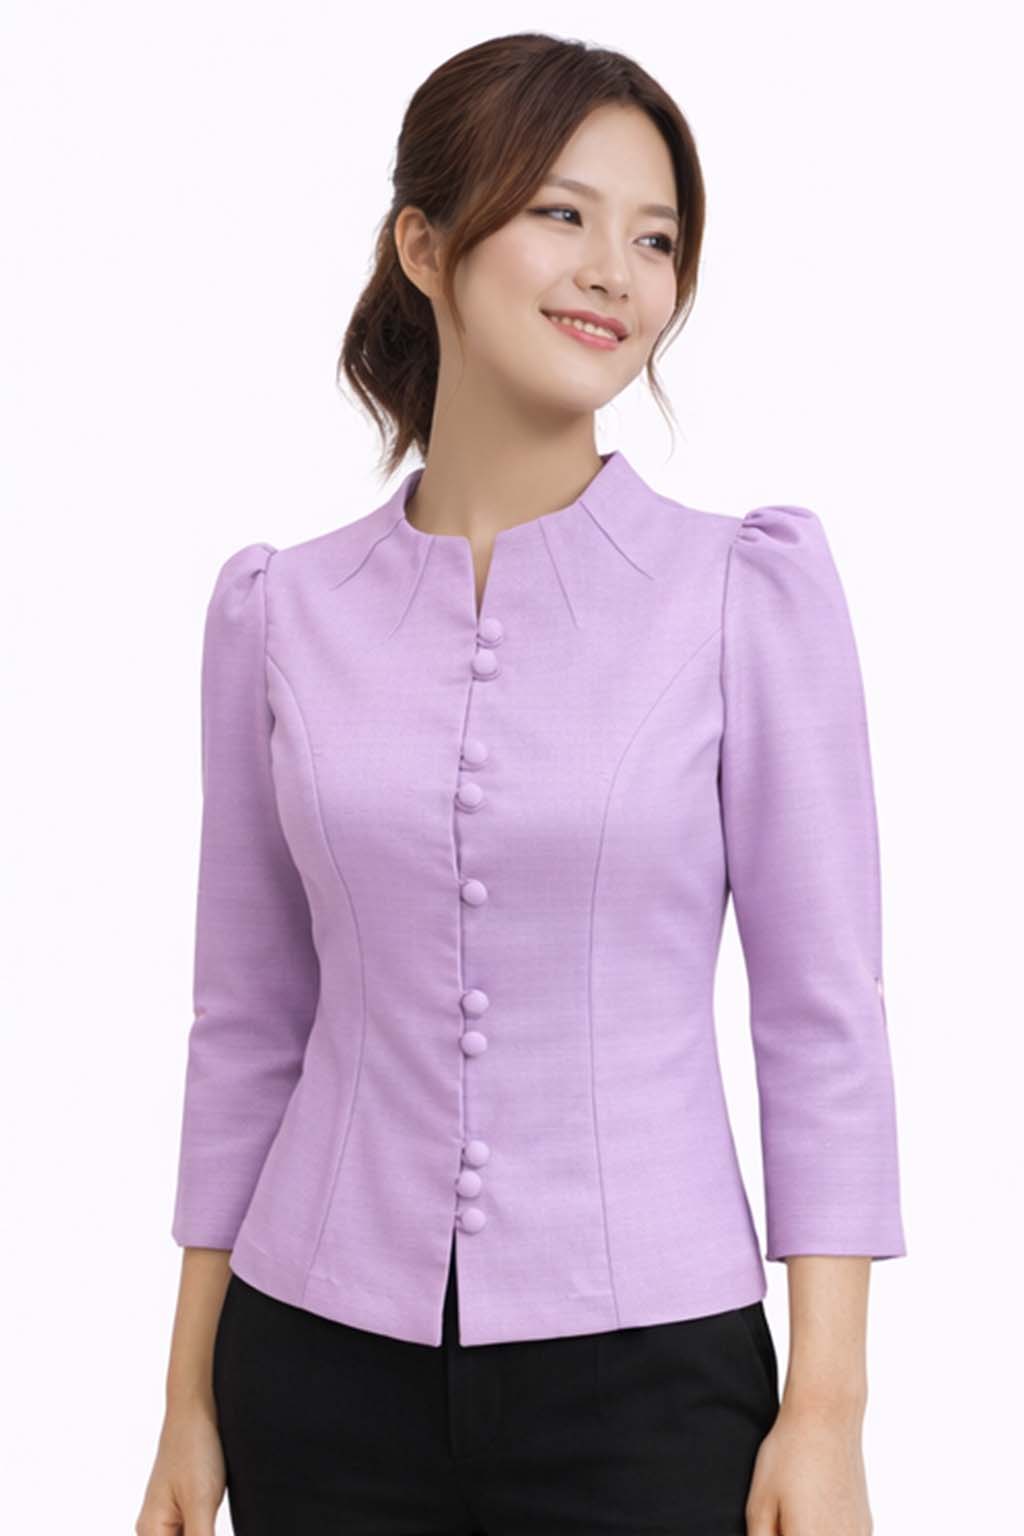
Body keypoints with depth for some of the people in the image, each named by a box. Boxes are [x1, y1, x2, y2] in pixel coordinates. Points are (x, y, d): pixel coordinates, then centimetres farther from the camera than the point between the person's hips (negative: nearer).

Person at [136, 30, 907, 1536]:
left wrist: (827, 1408, -8)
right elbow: (249, 1019, 6)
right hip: (326, 1365, 2)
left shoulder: (749, 590, -5)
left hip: (642, 1361, -1)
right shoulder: (285, 611, 1)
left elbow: (823, 1016, -5)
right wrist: (192, 1394, 7)